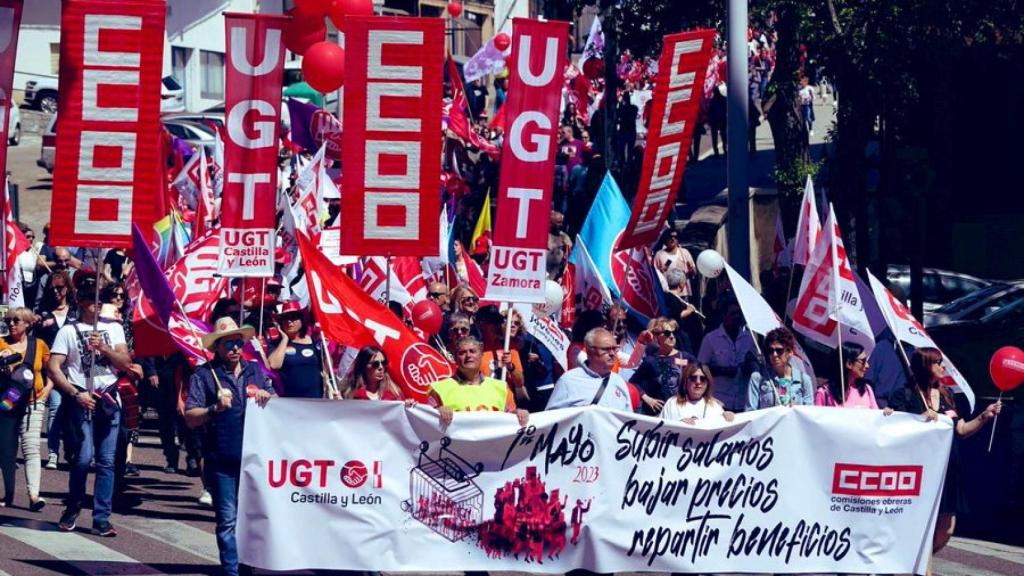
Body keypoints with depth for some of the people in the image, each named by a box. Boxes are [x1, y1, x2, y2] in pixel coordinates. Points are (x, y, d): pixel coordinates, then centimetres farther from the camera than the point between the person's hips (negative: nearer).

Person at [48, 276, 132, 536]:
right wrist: (76, 394, -13)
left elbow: (126, 363, 4)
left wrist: (104, 348, -12)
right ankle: (72, 510, 7)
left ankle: (101, 519, 3)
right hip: (81, 400, -3)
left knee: (106, 461, 0)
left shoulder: (113, 328, 12)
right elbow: (54, 368, -4)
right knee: (83, 457, -13)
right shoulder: (69, 331, 2)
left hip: (109, 399, 3)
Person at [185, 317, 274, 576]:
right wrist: (215, 409, -21)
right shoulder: (204, 375, 2)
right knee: (227, 519, -3)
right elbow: (190, 418, -4)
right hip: (221, 460, -4)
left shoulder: (254, 371, 15)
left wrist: (267, 396, -3)